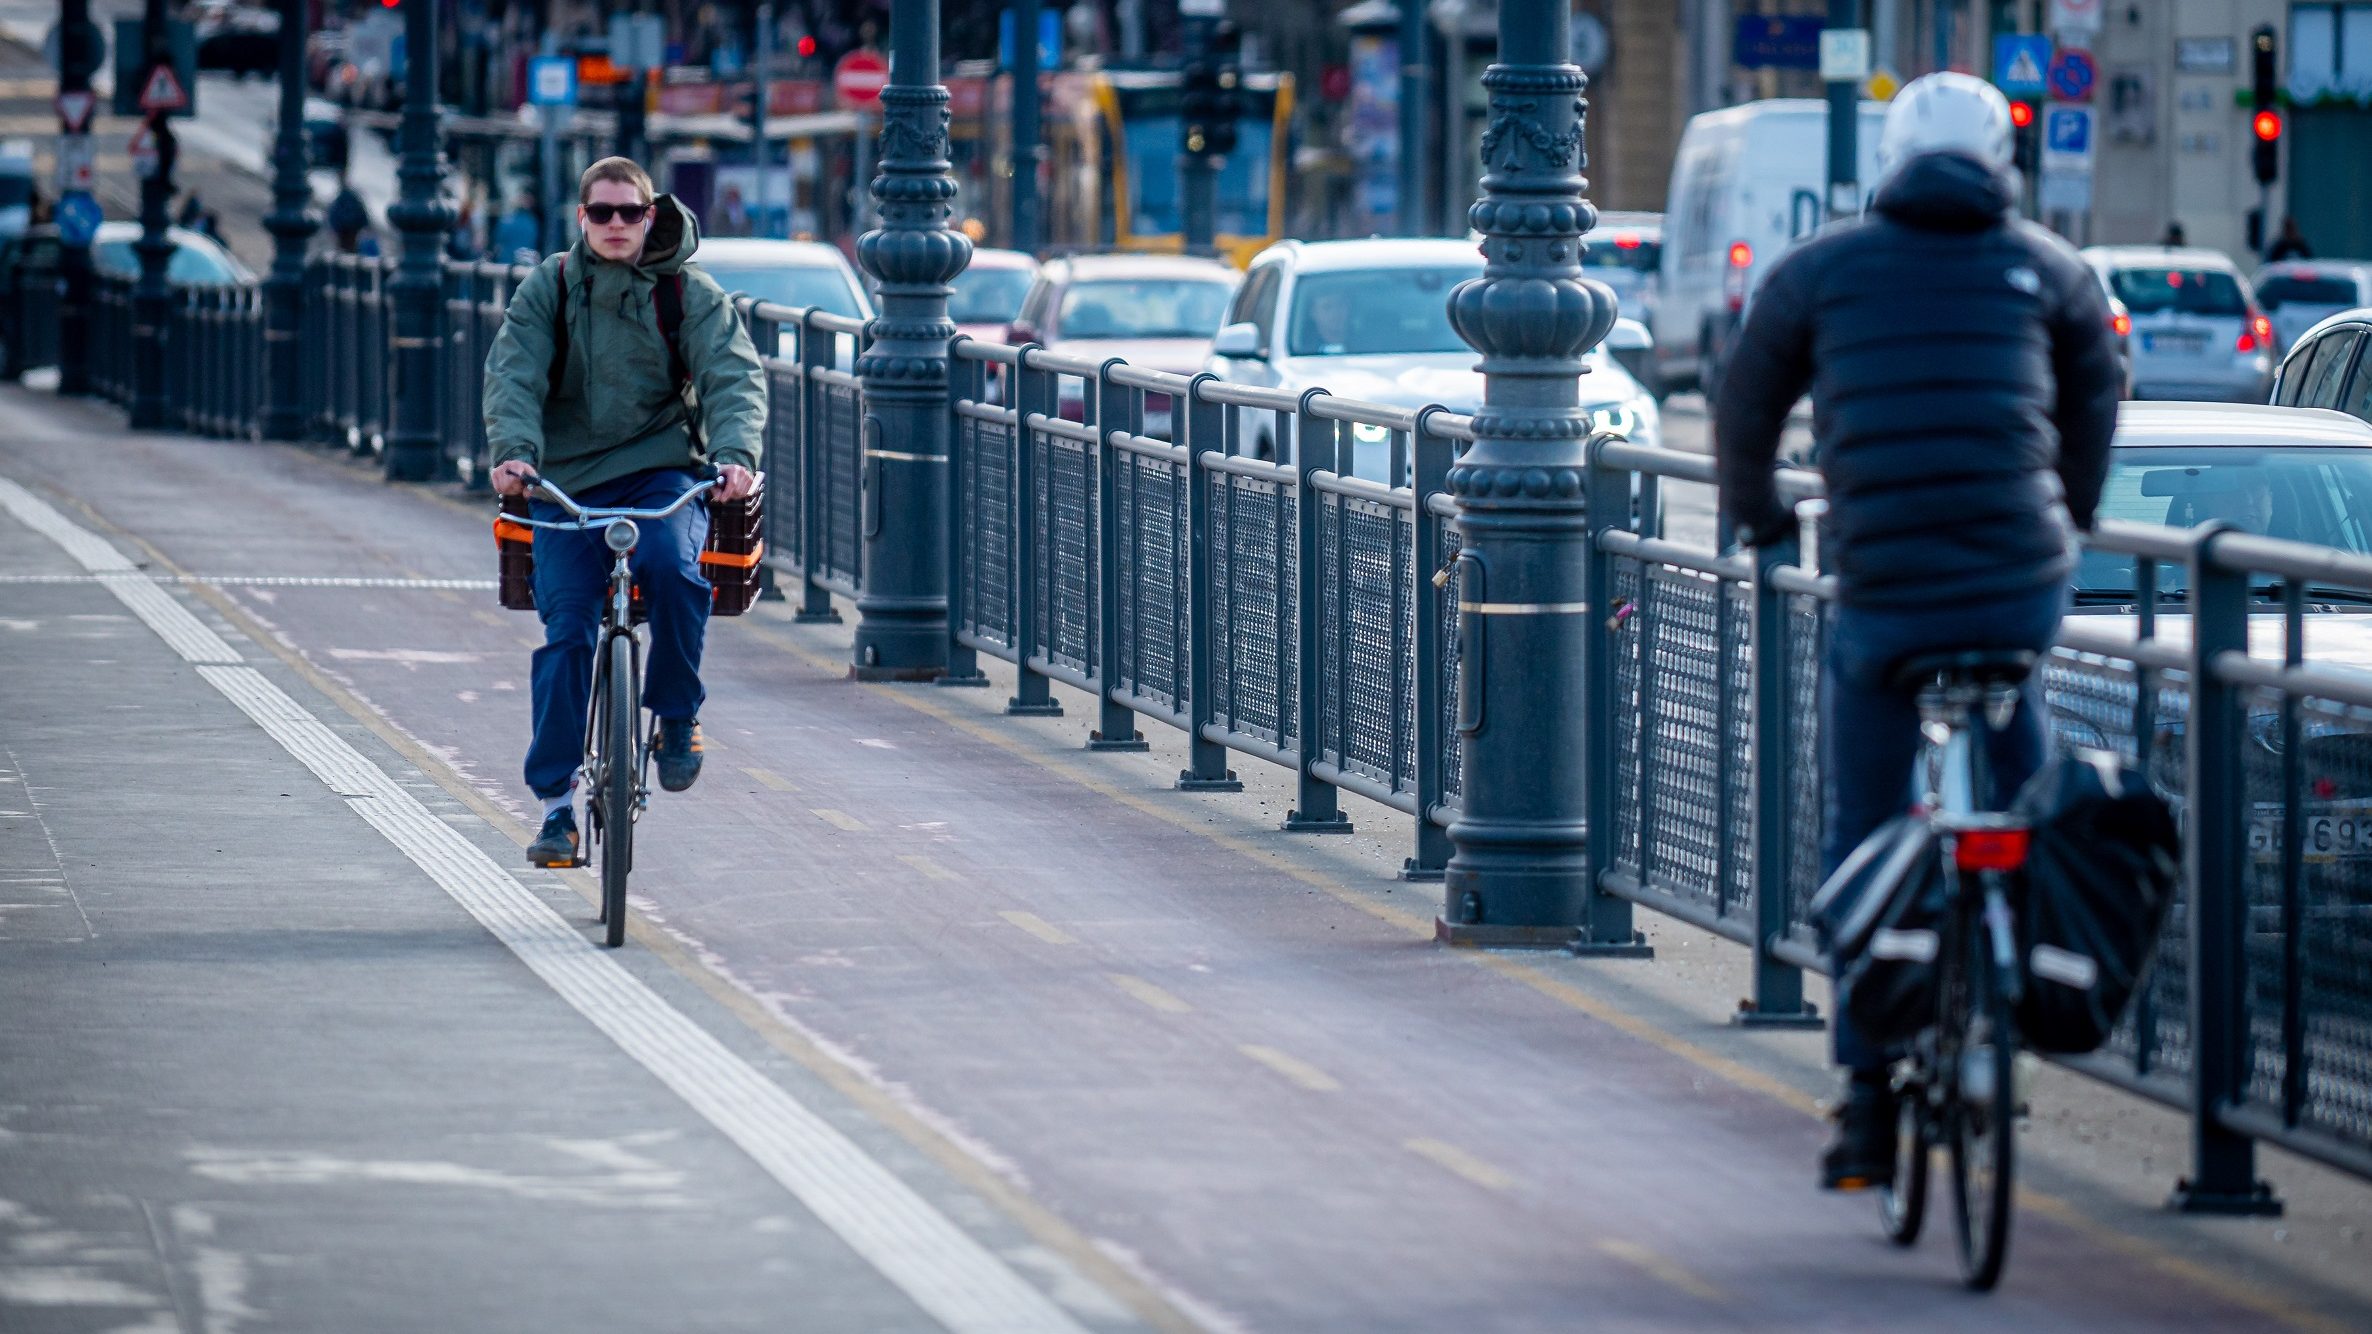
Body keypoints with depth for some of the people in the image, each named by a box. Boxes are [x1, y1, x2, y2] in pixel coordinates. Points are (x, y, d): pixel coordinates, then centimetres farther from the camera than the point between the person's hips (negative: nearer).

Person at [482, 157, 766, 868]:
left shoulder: (691, 295, 2)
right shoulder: (546, 290, 4)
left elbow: (734, 377, -9)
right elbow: (513, 376, -7)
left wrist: (734, 453, -29)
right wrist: (514, 451, -27)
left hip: (662, 472, -1)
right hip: (567, 481, 1)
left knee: (673, 568, -32)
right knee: (566, 632, -8)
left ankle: (676, 718, -10)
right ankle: (555, 803, 0)